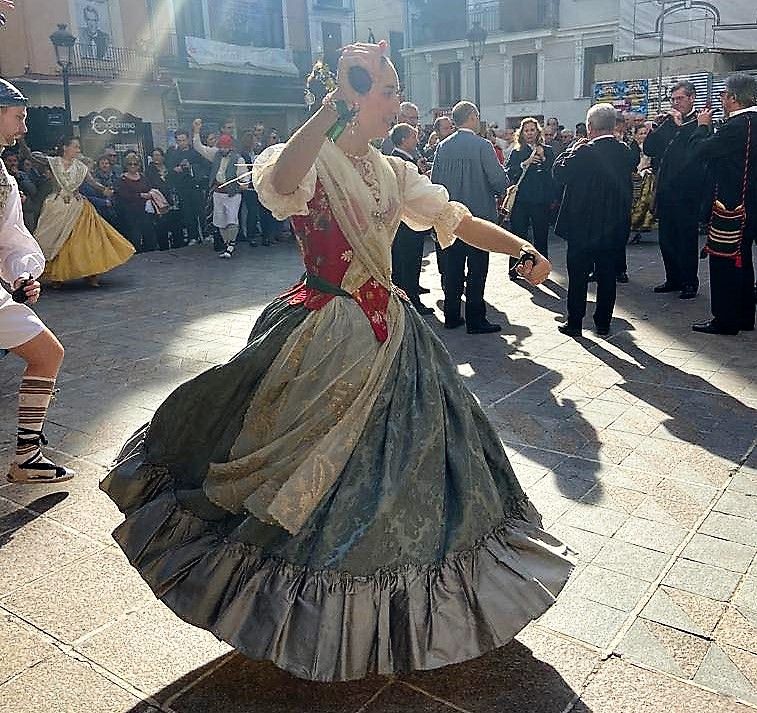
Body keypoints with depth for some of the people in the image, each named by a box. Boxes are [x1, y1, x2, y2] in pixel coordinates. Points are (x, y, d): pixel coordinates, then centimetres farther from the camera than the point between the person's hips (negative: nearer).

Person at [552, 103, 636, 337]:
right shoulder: (626, 153, 1)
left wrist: (572, 149, 0)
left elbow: (559, 172, -12)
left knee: (578, 276, 5)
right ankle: (603, 323, 18)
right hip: (614, 227, 5)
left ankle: (574, 323, 11)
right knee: (607, 276, 12)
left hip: (583, 226, -5)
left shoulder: (585, 152, -17)